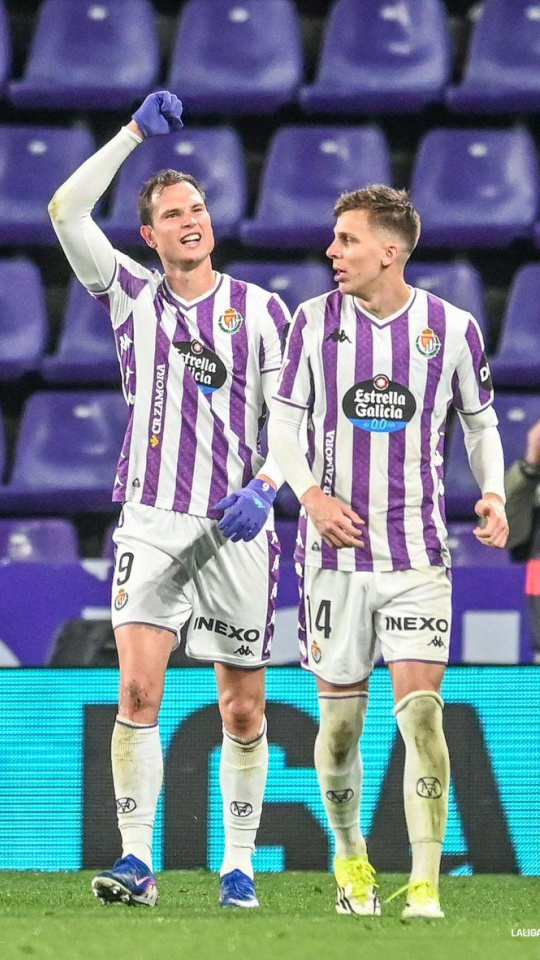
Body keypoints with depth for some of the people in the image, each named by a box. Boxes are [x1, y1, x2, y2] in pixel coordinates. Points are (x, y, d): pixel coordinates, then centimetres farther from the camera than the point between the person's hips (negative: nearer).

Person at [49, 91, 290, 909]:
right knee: (137, 689, -15)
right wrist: (137, 133, -5)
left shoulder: (262, 311, 4)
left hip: (236, 531, 0)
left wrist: (265, 487, -13)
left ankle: (240, 863, 15)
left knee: (243, 710, 4)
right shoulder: (134, 297, 6)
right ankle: (137, 862, -11)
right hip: (152, 525, 0)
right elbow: (66, 211, -4)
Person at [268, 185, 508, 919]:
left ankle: (425, 885, -8)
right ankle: (350, 858, 28)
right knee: (341, 719, 5)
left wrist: (493, 495, -6)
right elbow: (282, 421, 5)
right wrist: (311, 494, -12)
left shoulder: (452, 328, -1)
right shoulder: (314, 321, 1)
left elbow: (480, 422, 11)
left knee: (421, 711, -12)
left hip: (419, 555, -1)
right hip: (337, 549, 1)